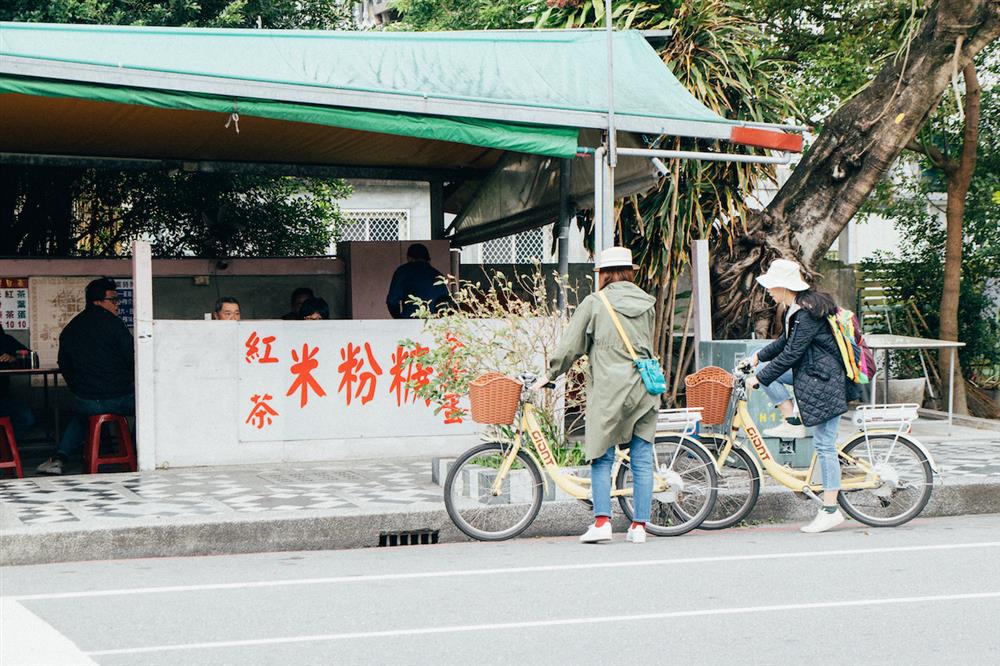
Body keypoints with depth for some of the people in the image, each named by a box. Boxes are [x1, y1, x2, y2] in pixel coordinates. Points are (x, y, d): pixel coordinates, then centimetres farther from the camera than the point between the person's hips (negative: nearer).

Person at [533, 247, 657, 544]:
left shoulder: (594, 303, -3)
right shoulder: (646, 303, 9)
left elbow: (570, 344, 1)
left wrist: (550, 374, 12)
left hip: (608, 390, -4)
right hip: (643, 390, 4)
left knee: (602, 458, 3)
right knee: (642, 461, 5)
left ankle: (602, 522, -7)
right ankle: (639, 526, 6)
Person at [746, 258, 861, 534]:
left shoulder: (808, 313, -22)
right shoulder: (796, 309, 9)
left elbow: (790, 354, -22)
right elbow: (785, 343, 23)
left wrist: (759, 379, -17)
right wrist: (758, 357, 18)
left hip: (825, 380, -10)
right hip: (810, 372, 10)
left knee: (824, 444, -7)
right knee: (768, 373, 7)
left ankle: (830, 510, -2)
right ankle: (792, 422, 6)